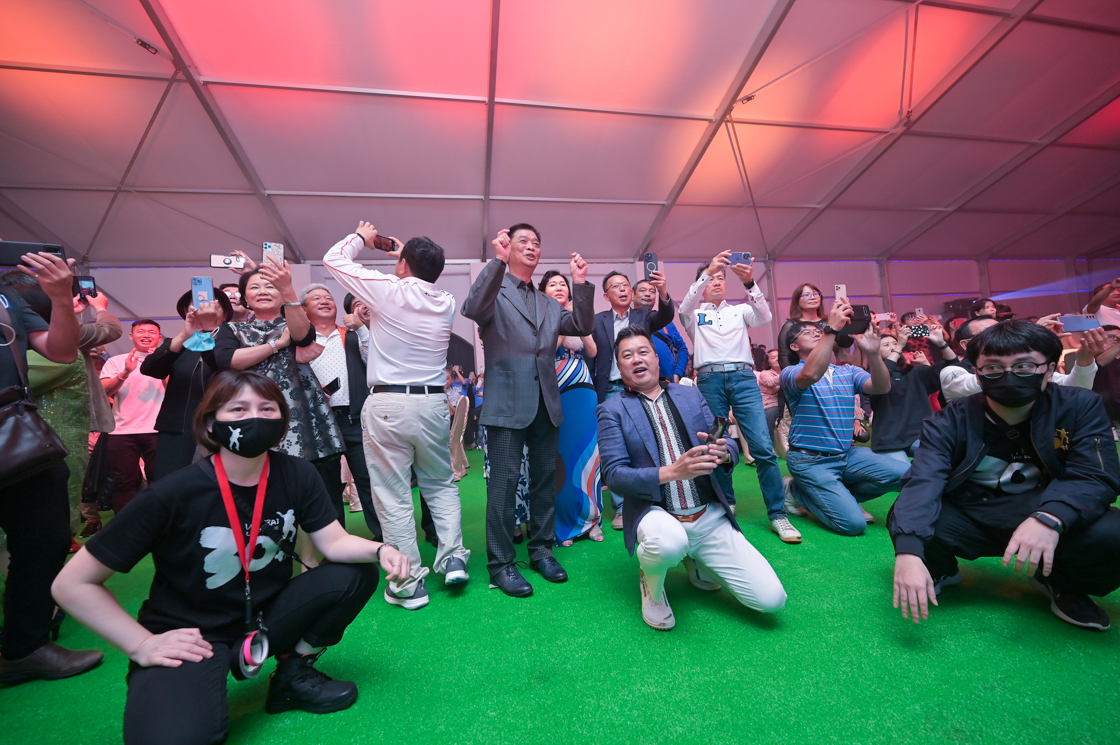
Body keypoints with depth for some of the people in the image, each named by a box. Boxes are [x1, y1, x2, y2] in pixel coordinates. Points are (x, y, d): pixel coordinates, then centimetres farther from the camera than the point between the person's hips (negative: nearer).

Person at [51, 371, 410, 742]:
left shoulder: (297, 475, -11)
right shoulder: (173, 494, -21)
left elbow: (334, 542, -12)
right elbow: (72, 585, -11)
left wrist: (379, 550, -32)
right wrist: (144, 645, -15)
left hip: (265, 617, 5)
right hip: (188, 636, -4)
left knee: (356, 573, -16)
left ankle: (294, 674, 6)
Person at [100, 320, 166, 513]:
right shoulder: (116, 361, 12)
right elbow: (104, 391, -1)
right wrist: (125, 373, -18)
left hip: (157, 431, -1)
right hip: (123, 432, 1)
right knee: (124, 483, 4)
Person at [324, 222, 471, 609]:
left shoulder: (389, 290, -8)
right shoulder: (446, 303, 4)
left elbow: (334, 258, 6)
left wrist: (360, 237, 21)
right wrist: (408, 255, 26)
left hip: (387, 404, -4)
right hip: (433, 403, 4)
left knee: (394, 496, 5)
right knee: (441, 484, 20)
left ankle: (409, 584, 12)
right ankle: (453, 558, 14)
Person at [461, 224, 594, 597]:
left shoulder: (549, 304, 21)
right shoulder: (495, 290, 4)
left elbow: (582, 326, 9)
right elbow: (473, 309, -18)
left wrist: (580, 283, 0)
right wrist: (498, 260, -21)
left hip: (546, 401, 6)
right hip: (507, 400, -5)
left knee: (545, 478, 11)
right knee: (504, 480, -3)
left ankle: (541, 550, 26)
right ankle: (500, 563, 9)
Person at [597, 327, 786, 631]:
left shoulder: (690, 395, 10)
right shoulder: (612, 409, -1)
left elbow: (730, 447, 10)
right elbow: (614, 474, -9)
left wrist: (724, 452, -16)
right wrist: (672, 472, -24)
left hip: (711, 515, 4)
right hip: (655, 513, -3)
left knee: (772, 599, -6)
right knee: (669, 542, -39)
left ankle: (697, 562, 23)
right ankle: (651, 587, -1)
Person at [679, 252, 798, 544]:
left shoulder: (740, 310, 20)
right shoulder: (694, 313, 16)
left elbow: (764, 317, 0)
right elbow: (684, 307, -8)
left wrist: (750, 283, -16)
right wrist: (706, 271, -19)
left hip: (743, 378, 1)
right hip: (709, 380, 0)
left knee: (763, 447, -9)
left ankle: (777, 515, -1)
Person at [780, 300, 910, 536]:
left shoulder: (849, 371, 9)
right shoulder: (791, 373, -8)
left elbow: (881, 388, -9)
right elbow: (811, 375, -32)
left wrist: (873, 353, -27)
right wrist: (832, 329, -35)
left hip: (848, 454, 6)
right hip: (811, 460, -6)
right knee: (853, 523, -17)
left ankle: (836, 495, 5)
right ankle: (797, 490, 9)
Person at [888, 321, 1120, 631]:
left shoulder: (1081, 407, -9)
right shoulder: (950, 422, -15)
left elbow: (1095, 476, -19)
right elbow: (923, 483, -28)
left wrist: (1050, 518, -43)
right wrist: (908, 553, -45)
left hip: (1050, 522, 1)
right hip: (968, 519, -1)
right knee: (903, 519, -29)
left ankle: (1064, 582, 6)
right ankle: (941, 570, 8)